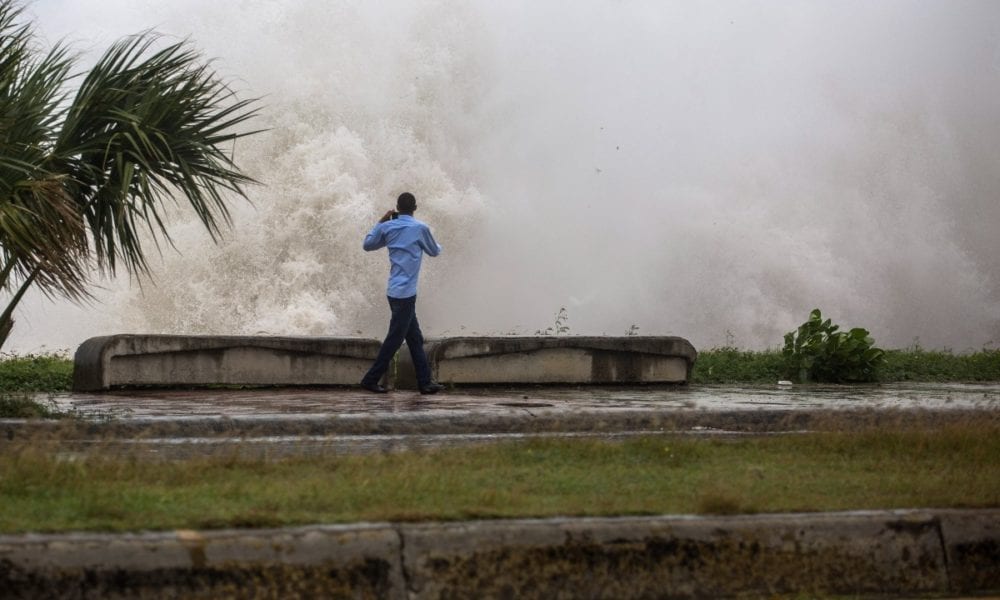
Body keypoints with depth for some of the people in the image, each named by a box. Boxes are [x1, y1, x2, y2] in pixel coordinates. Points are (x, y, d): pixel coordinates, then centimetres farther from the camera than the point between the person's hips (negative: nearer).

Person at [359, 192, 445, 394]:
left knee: (415, 338, 12)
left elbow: (367, 245, 20)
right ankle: (371, 379, 1)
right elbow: (434, 251, 10)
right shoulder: (420, 228, -6)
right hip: (406, 292, -7)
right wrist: (436, 245, 33)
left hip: (396, 292, 7)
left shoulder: (387, 227, 5)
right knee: (394, 339, 0)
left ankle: (425, 381, 13)